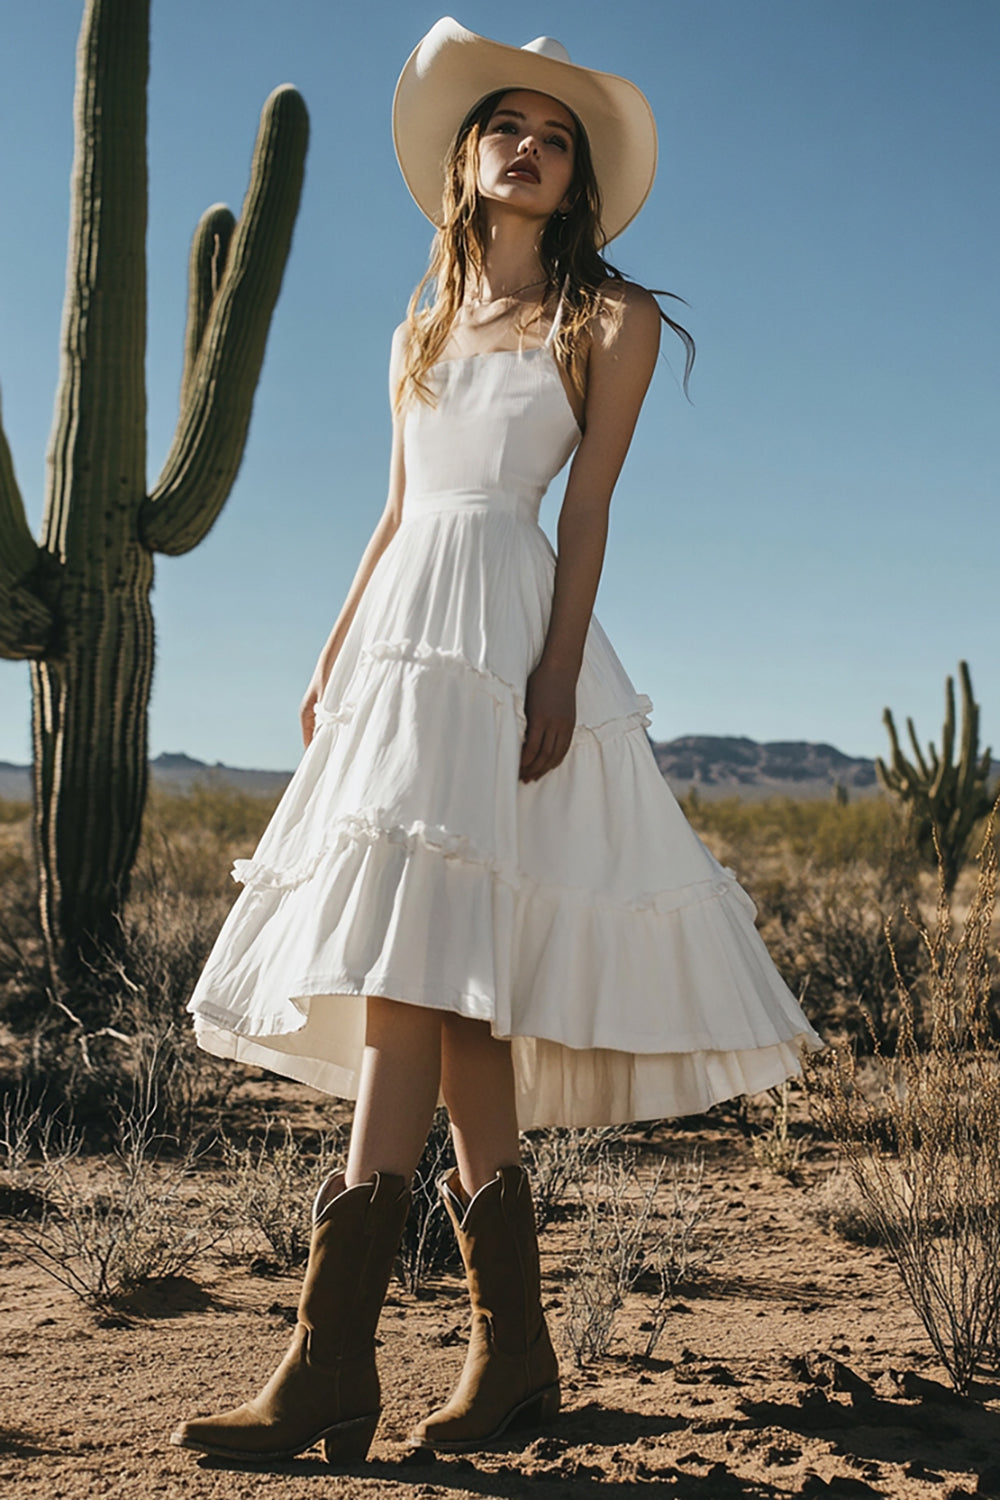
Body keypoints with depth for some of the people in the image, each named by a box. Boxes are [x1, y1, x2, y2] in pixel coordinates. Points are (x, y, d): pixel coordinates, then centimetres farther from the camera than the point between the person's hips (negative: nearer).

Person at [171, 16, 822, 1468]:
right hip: (398, 631, 6)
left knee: (414, 954, -19)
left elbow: (589, 508, -2)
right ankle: (514, 1344, 7)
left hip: (502, 625, -6)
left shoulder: (611, 318, 9)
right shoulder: (423, 326, 24)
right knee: (451, 981, 1)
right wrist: (333, 660, 15)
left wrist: (559, 673, -14)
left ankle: (331, 1359, -20)